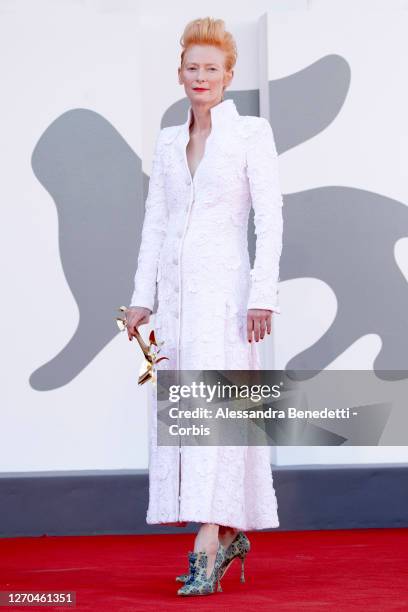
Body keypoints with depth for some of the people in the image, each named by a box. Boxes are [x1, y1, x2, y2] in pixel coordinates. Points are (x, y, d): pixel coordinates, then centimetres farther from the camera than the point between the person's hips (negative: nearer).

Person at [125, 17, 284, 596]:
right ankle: (231, 534, 19)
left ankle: (207, 548, -20)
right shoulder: (168, 142, 15)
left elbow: (270, 218, -7)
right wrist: (142, 298, 9)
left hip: (223, 287, -6)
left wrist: (263, 295, -14)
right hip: (175, 290, 6)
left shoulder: (251, 133, -1)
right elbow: (154, 223, 15)